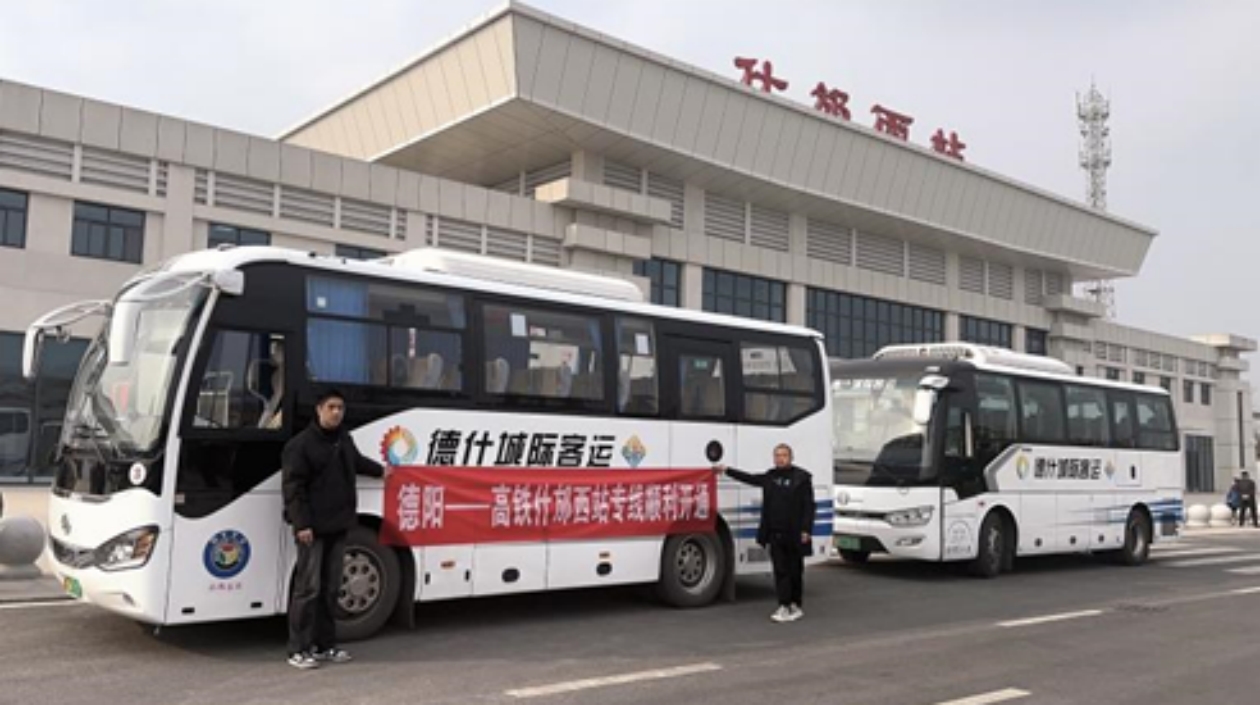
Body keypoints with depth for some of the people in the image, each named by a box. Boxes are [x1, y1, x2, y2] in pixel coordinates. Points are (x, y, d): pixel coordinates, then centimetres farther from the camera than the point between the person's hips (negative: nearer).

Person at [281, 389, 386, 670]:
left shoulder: (345, 440, 13)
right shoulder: (300, 444, -9)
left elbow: (356, 462, 35)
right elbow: (293, 487, -13)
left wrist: (380, 471, 50)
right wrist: (301, 524, -19)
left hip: (339, 526, 7)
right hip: (312, 529, -7)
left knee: (330, 588, 10)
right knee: (308, 588, -6)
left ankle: (325, 645, 19)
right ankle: (298, 649, 2)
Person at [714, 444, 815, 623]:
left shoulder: (802, 477, -4)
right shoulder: (769, 477, 11)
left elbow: (808, 506, -7)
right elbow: (749, 478, 24)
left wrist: (806, 530, -14)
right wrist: (727, 470, 24)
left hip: (794, 535, -4)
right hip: (775, 534, 4)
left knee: (795, 571, 7)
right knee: (780, 571, 4)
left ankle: (795, 606, 20)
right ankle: (784, 607, 7)